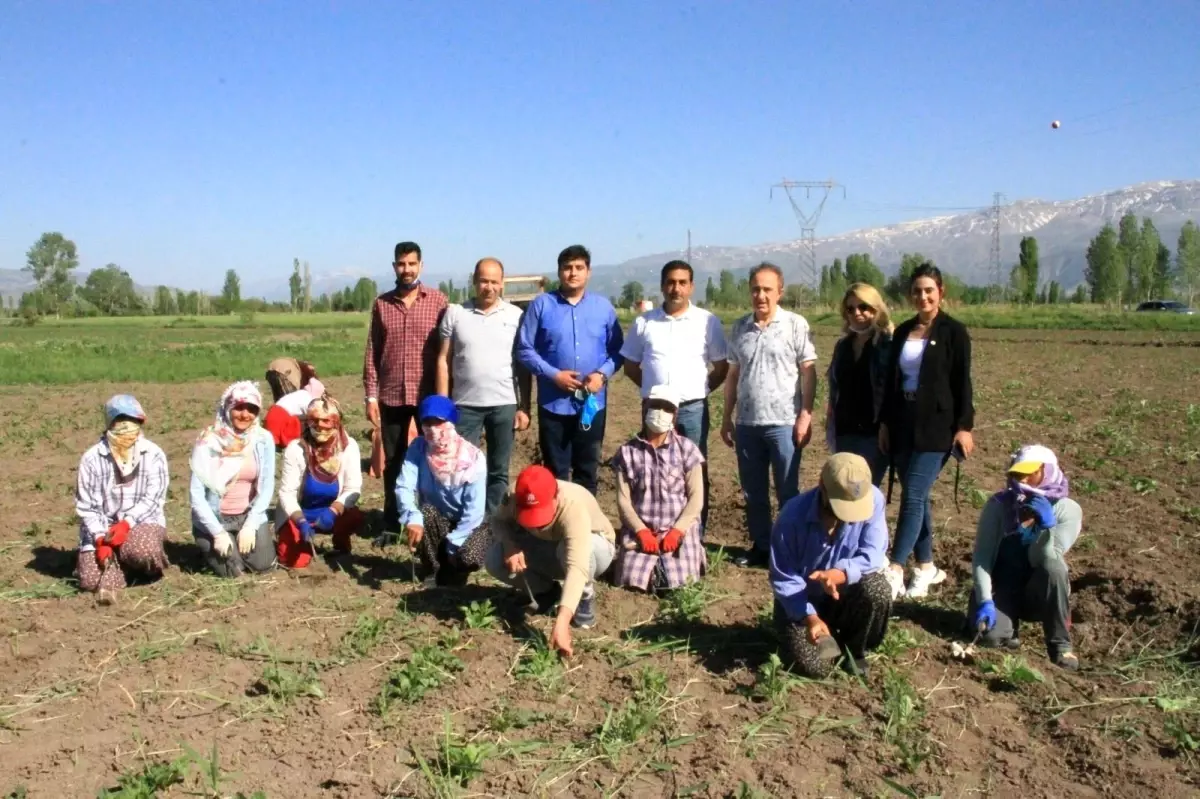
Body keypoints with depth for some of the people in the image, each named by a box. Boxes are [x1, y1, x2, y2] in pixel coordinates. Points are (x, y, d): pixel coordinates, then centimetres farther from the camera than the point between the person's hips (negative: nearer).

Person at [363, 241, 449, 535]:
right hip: (391, 396, 2)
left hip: (429, 395, -2)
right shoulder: (381, 303, 6)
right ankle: (392, 523, 20)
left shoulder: (438, 300, 0)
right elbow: (372, 352, 7)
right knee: (393, 461, 10)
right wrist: (371, 395, 2)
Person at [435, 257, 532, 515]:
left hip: (505, 405, 0)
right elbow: (444, 361, 4)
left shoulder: (516, 315, 3)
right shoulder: (455, 313, 3)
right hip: (465, 405, 0)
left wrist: (524, 408, -2)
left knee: (498, 471, 8)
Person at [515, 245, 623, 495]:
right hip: (554, 403, -2)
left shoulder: (604, 307, 5)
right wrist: (554, 374, -15)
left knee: (588, 469, 13)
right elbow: (525, 349, -4)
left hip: (592, 403, 2)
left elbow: (617, 350, 6)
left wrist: (602, 374, -13)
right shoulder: (541, 305, -2)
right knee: (556, 471, 9)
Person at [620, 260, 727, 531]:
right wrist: (653, 387, 6)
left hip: (693, 409, -1)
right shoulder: (644, 322, 3)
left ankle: (696, 532, 13)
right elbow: (630, 366, 11)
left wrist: (701, 390, 3)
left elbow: (722, 367, 6)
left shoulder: (707, 321, 0)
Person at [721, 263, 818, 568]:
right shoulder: (739, 327, 9)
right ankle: (760, 546, 26)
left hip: (783, 423, -4)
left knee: (787, 493, 5)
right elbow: (733, 375, 13)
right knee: (753, 492, 13)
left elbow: (808, 373, -5)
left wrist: (805, 416, -11)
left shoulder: (796, 325, -4)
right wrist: (727, 418, 10)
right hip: (747, 423, 4)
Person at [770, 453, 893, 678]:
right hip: (802, 600, -2)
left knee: (877, 590, -31)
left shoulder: (873, 499, -22)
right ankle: (828, 635, 19)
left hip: (845, 592, 2)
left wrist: (842, 573, -43)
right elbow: (783, 578, -19)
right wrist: (808, 616, -33)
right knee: (814, 667, -19)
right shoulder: (793, 516, -26)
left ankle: (855, 649, 1)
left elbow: (873, 554, -23)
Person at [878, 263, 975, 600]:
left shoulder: (954, 331, -4)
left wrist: (964, 426, -11)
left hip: (936, 426, -6)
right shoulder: (902, 332, 11)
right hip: (903, 424, 6)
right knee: (917, 497, 10)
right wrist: (884, 422, 10)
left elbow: (962, 382, -7)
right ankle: (926, 567, 20)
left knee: (913, 496, -10)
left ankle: (894, 572, -9)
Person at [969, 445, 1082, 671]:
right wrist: (984, 600, -24)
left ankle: (1060, 644, -16)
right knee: (990, 634, -29)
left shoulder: (1067, 510, -11)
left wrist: (1047, 525, -34)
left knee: (1053, 565, -33)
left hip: (1039, 594, 1)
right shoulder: (999, 504, -9)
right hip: (1002, 588, 0)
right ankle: (1009, 623, 10)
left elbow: (1044, 560, -19)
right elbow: (981, 556, -12)